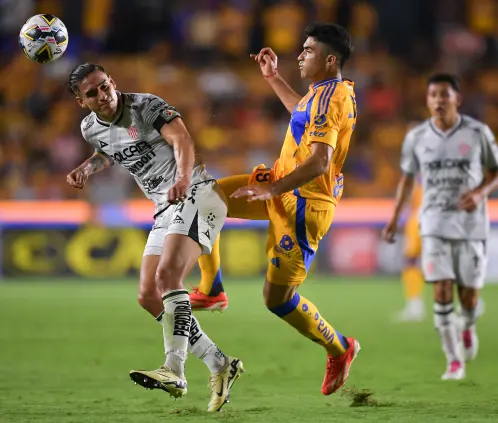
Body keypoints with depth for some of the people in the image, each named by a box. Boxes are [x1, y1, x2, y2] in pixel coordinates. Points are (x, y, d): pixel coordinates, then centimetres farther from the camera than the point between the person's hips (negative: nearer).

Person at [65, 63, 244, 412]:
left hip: (196, 195, -9)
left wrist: (184, 178, -47)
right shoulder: (92, 128, 10)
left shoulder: (146, 106, -12)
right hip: (166, 210, 9)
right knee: (150, 297, 0)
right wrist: (87, 168, 12)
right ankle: (221, 366, 5)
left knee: (168, 274, -28)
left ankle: (174, 372, -35)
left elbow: (182, 139, -28)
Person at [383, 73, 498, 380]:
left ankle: (469, 327, 40)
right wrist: (395, 219, 14)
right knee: (442, 291, -11)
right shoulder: (416, 137, 0)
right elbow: (408, 177, 14)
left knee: (469, 295, 4)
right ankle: (455, 362, -3)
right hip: (434, 225, 1)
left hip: (471, 225, -1)